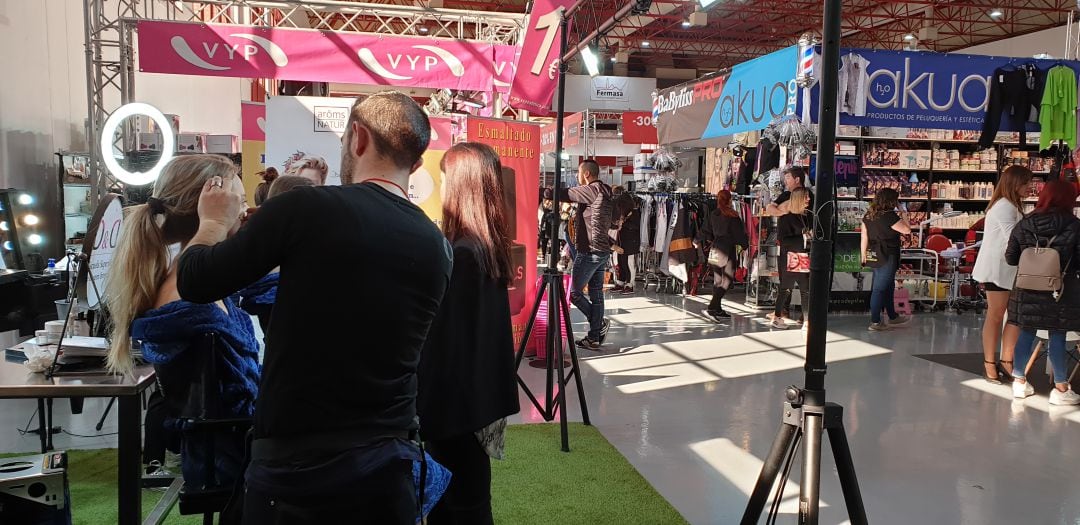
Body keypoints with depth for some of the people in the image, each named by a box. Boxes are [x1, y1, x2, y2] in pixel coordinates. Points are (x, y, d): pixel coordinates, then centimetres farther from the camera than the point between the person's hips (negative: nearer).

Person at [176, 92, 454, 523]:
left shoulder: (305, 208, -14)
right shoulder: (436, 245, 0)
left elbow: (194, 283, -5)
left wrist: (215, 221, 15)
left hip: (296, 460, -4)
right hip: (389, 459, 4)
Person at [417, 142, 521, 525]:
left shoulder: (460, 253, -22)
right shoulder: (492, 245, 6)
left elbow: (446, 338, -21)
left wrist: (427, 407, -15)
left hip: (457, 394, -9)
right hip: (480, 389, 9)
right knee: (467, 493, 20)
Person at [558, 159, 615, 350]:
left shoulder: (592, 190, -12)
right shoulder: (605, 192, 15)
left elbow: (564, 194, -15)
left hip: (589, 251, -9)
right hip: (603, 251, 9)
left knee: (574, 292, 0)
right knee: (596, 294, 9)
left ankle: (600, 323, 5)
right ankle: (595, 338, 12)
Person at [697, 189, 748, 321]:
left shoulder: (713, 215, 8)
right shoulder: (732, 216, -9)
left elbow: (705, 230, 14)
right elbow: (739, 232, -3)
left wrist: (699, 241, 32)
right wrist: (745, 244, 14)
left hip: (714, 249, 7)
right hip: (727, 250, -7)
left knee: (718, 280, 12)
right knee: (727, 280, -5)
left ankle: (718, 310, 18)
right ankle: (712, 308, -17)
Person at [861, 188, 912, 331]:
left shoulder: (868, 216, 4)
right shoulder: (890, 216, -19)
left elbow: (864, 236, 8)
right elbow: (907, 230, -11)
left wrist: (863, 255, 14)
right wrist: (904, 216, 3)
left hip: (875, 256, 8)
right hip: (887, 257, -8)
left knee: (888, 287, 20)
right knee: (880, 288, -3)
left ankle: (892, 317, 33)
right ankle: (875, 322, 3)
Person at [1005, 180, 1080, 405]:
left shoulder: (1024, 224, -1)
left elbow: (1010, 258, 2)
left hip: (1028, 290, 3)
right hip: (1060, 292, -3)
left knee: (1026, 334, 12)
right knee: (1058, 338, 5)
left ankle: (1020, 381, 21)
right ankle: (1061, 389, 12)